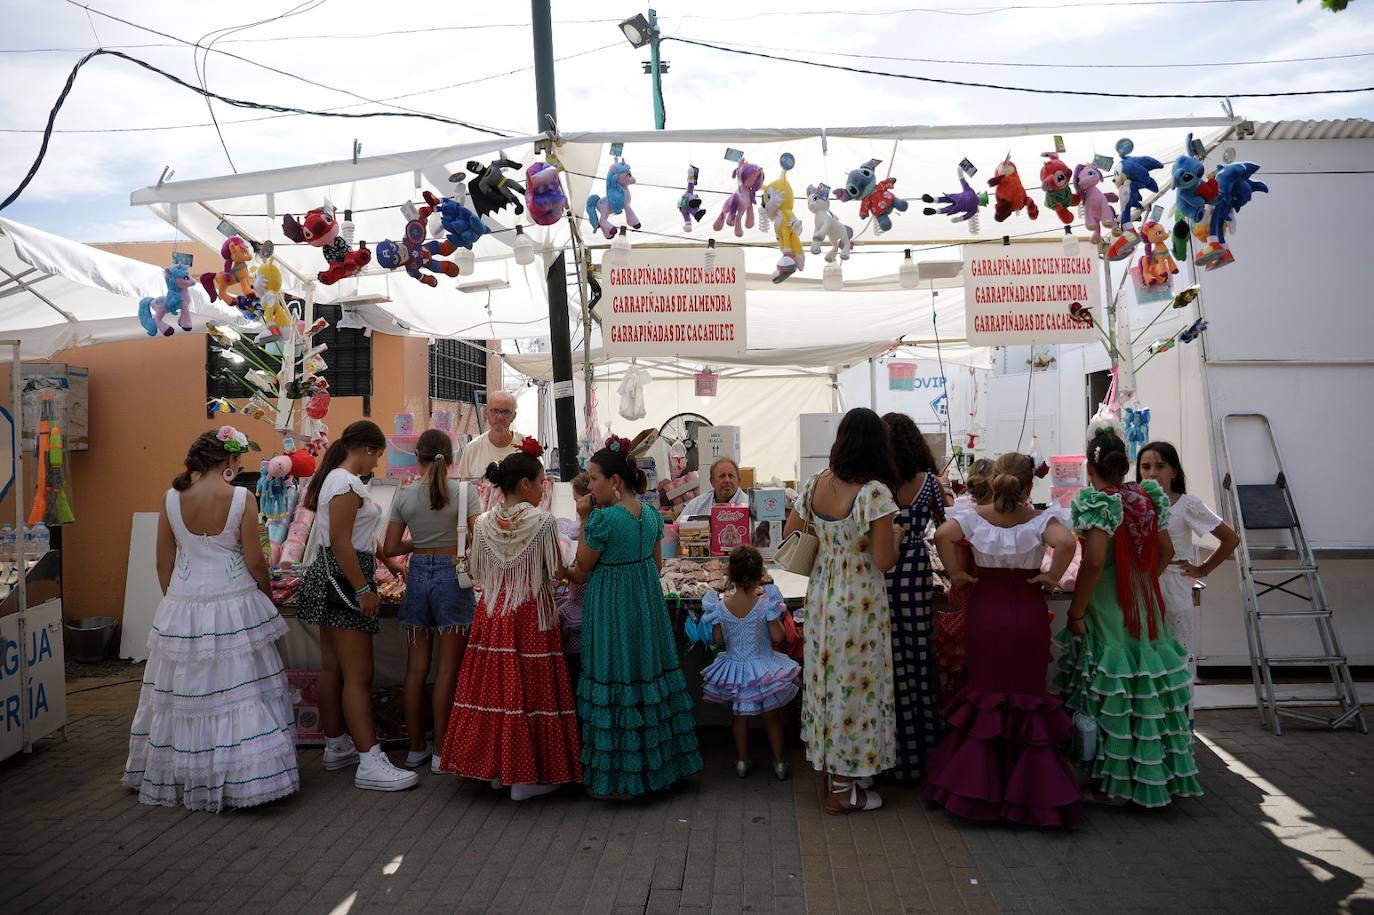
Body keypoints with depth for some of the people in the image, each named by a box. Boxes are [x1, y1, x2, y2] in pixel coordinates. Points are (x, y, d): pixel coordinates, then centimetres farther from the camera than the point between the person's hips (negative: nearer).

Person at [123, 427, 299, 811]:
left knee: (183, 692, 14)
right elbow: (255, 562, -8)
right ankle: (245, 777, 8)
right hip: (232, 606, -4)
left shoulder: (172, 498, -1)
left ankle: (179, 777, 27)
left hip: (181, 607, 4)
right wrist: (267, 595, 8)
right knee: (239, 692, 4)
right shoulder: (241, 498, -11)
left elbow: (163, 563, 6)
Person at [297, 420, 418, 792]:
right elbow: (340, 542, -22)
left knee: (332, 667, 15)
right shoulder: (348, 484, -16)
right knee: (359, 674, -10)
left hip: (329, 580, 11)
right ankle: (370, 763, -9)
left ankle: (336, 746, 25)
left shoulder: (332, 478, 15)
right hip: (344, 581, -11)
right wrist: (363, 589, -21)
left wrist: (383, 556, 31)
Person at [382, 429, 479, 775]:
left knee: (416, 667, 12)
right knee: (448, 668, 4)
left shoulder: (405, 496, 0)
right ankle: (441, 751, 9)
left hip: (418, 575, 3)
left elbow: (390, 549, 3)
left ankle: (417, 748, 22)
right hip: (452, 577, -3)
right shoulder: (464, 491, -8)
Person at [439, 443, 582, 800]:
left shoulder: (484, 522, 1)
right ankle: (525, 777, 8)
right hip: (532, 617, -5)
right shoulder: (542, 521, -12)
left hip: (492, 616, 5)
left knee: (494, 686, 11)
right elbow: (556, 572, -7)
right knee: (528, 688, 2)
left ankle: (494, 768, 22)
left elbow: (477, 574, 8)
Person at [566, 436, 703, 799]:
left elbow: (582, 570, -8)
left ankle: (618, 778, 12)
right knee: (650, 674, 16)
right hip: (647, 602, 8)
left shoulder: (603, 519, -19)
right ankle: (659, 762, 27)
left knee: (614, 684, 3)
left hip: (611, 608, -7)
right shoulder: (651, 515, 4)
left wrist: (584, 518, -6)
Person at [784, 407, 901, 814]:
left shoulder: (816, 484, -1)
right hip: (859, 604, -6)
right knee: (855, 685, 6)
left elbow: (790, 535, 9)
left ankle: (831, 770, 34)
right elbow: (884, 561, -20)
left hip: (821, 595, 6)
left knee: (828, 679, 18)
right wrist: (897, 536, -1)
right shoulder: (875, 492, -21)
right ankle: (843, 791, 17)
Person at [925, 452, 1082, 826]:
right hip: (1028, 613, -1)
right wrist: (1052, 577, -12)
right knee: (1027, 694, 11)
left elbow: (943, 535, -23)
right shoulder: (1040, 519, -9)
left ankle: (978, 782, 20)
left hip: (984, 611, 1)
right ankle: (1029, 791, 17)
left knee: (984, 690, 14)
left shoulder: (974, 516, -6)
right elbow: (1066, 542, -27)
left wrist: (956, 573, -10)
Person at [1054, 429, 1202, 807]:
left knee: (1110, 696, 3)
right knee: (1146, 690, 14)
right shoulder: (1147, 498, 5)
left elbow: (1094, 563, -23)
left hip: (1106, 614, -6)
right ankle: (1159, 773, 24)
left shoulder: (1096, 502, -15)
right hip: (1147, 612, 6)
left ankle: (1114, 782, 11)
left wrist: (1075, 613, -16)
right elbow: (1166, 551, 14)